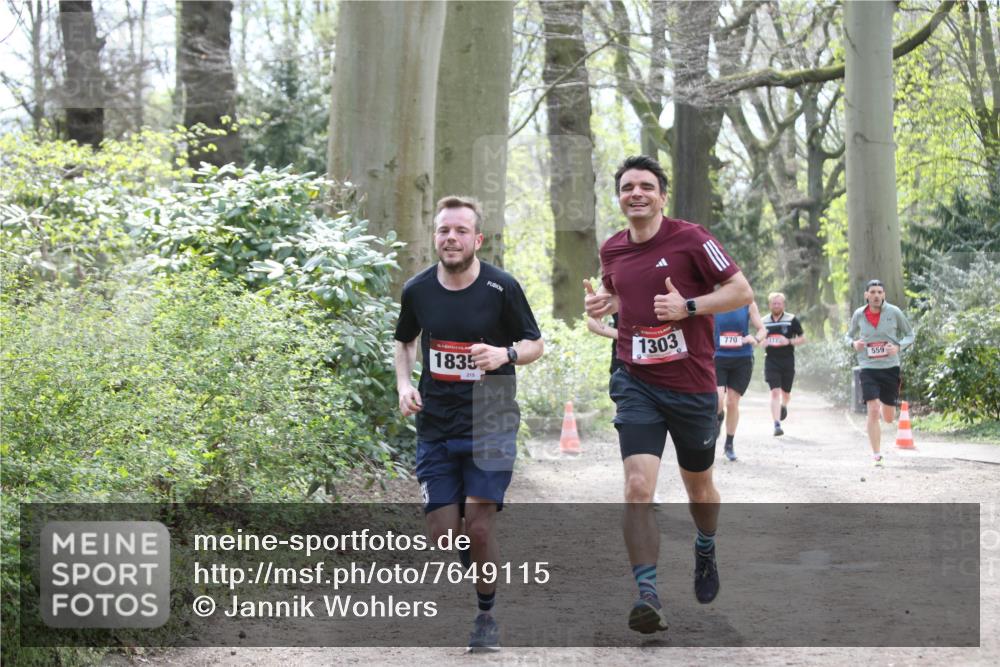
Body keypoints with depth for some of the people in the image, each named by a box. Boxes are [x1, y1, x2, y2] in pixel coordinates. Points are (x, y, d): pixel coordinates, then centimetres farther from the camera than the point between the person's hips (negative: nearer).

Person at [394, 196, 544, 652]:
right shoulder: (417, 290, 1)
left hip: (491, 423, -3)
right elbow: (405, 342, 20)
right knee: (442, 535, -1)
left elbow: (535, 344, 3)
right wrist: (404, 384, 3)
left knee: (479, 524, -12)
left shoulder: (502, 287, -7)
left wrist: (505, 354, -18)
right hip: (435, 426, 3)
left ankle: (487, 615, 8)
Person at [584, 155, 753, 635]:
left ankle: (705, 551, 49)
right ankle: (648, 594, -15)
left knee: (699, 488, 17)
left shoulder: (690, 238, -9)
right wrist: (602, 303, 2)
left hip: (691, 384, -2)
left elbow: (743, 291, -7)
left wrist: (688, 306, -20)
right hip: (637, 384, 2)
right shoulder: (612, 250, 5)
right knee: (637, 488, -17)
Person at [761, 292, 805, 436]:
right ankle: (777, 425, -16)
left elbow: (802, 338, 3)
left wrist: (789, 341, -15)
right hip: (771, 361, 0)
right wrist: (762, 342, -3)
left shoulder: (792, 320, -1)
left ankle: (784, 406, 49)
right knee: (775, 392, -12)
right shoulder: (764, 322, 7)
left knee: (785, 392, 12)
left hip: (788, 361, 0)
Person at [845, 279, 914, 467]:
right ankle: (877, 456, -8)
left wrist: (898, 346, -13)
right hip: (868, 368, -1)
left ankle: (885, 405, 50)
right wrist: (853, 343, -8)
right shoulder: (858, 315, 0)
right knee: (873, 411, -16)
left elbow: (909, 334, 7)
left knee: (889, 418, 10)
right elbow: (849, 335, 15)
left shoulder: (894, 312, -4)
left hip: (890, 367, 1)